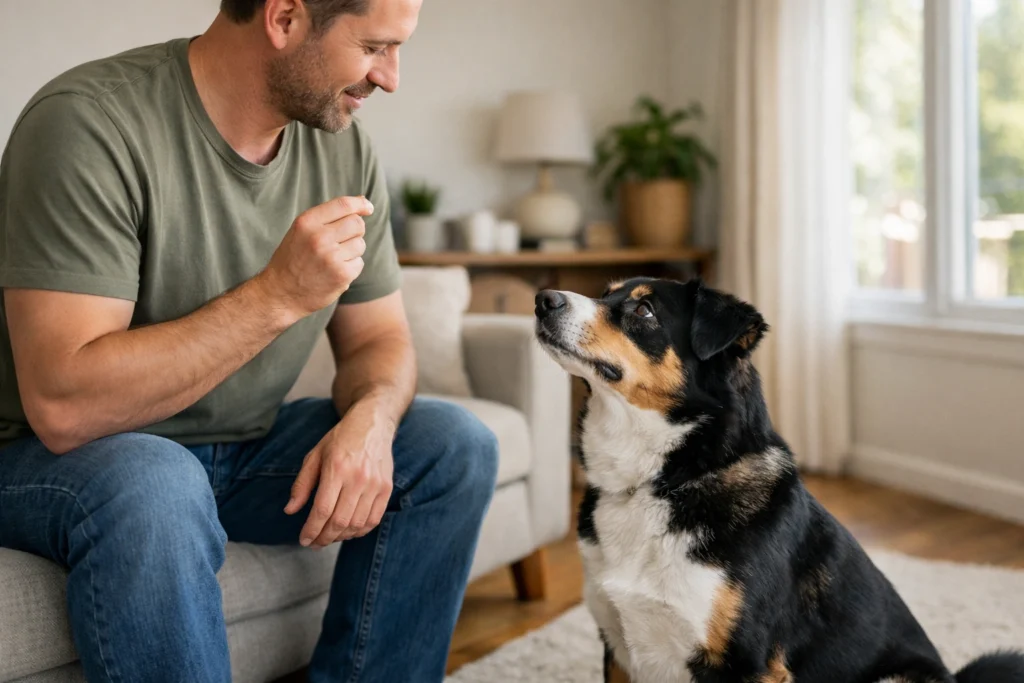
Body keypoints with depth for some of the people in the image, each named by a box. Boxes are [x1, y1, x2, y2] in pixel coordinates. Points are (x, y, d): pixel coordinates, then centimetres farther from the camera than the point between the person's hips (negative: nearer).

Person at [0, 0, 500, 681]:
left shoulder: (344, 147, -4)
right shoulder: (89, 123, -23)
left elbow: (379, 339, 4)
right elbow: (62, 407, -30)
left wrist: (368, 421, -20)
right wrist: (278, 294, -33)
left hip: (247, 447, 6)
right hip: (71, 455, -6)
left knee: (456, 449, -9)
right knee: (154, 488, -38)